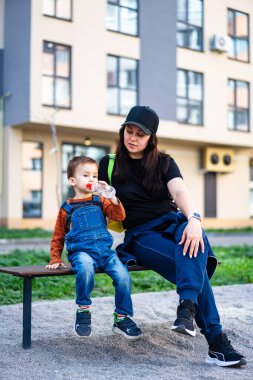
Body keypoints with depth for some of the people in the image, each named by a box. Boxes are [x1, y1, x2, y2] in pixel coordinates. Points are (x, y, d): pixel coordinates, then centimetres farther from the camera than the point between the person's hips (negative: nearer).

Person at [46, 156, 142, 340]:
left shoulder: (100, 201, 16)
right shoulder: (67, 207, 11)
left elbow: (119, 216, 2)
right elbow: (58, 236, 19)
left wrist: (113, 199, -14)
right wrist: (56, 259, 12)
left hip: (105, 250, 3)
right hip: (81, 251, -2)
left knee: (123, 275, -23)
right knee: (85, 268, -38)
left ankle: (122, 318, -4)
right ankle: (83, 311, -15)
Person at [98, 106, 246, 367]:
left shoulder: (164, 163, 9)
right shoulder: (109, 165, 8)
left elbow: (180, 192, -10)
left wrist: (193, 219, -32)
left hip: (173, 222, 2)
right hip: (141, 234, -2)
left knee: (193, 243, -37)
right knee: (194, 266, -29)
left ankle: (187, 307, -51)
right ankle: (217, 343, -31)